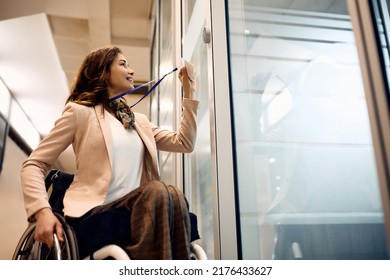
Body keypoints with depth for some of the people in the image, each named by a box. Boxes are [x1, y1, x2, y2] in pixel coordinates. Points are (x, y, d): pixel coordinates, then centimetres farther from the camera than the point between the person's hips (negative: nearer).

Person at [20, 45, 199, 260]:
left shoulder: (139, 121, 24)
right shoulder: (81, 112, 6)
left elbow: (183, 143, 18)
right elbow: (33, 165, 4)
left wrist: (189, 93, 17)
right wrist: (42, 211, -15)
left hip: (133, 212, 5)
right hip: (94, 214, -5)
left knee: (174, 197, -28)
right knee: (158, 191, -31)